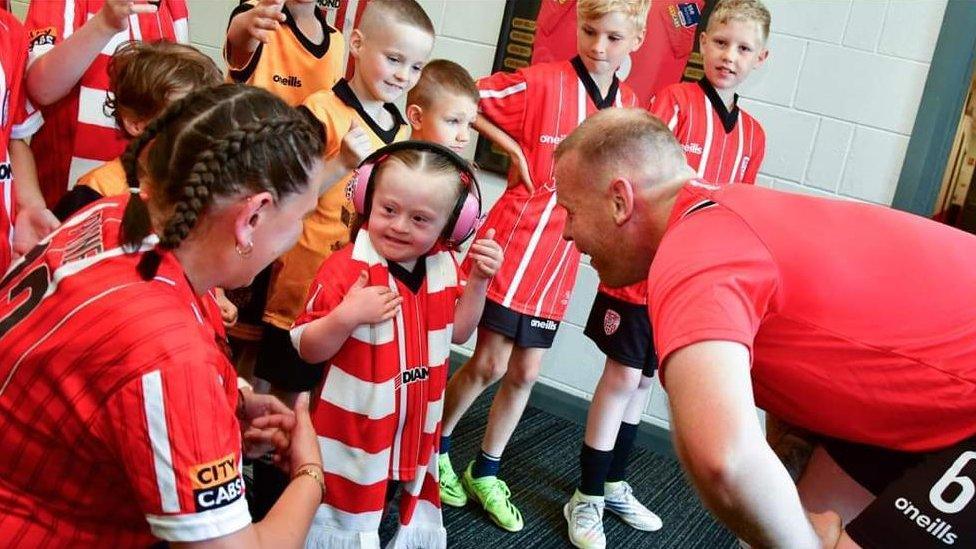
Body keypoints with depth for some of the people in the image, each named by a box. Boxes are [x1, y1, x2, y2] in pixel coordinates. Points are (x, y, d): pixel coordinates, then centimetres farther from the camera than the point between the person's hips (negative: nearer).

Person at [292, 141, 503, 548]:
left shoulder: (444, 266, -3)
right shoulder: (345, 269, -20)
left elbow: (458, 331, 9)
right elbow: (307, 350, -17)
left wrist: (477, 280, -4)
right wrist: (346, 316, -34)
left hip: (417, 428, 5)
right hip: (354, 430, -5)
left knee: (416, 513, 24)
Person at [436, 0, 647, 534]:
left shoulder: (629, 105, 4)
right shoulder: (543, 82, -12)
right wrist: (514, 150, -12)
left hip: (560, 255, 5)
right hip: (513, 241, -5)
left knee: (525, 372, 10)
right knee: (489, 364, -1)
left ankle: (485, 472, 29)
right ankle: (435, 446, 26)